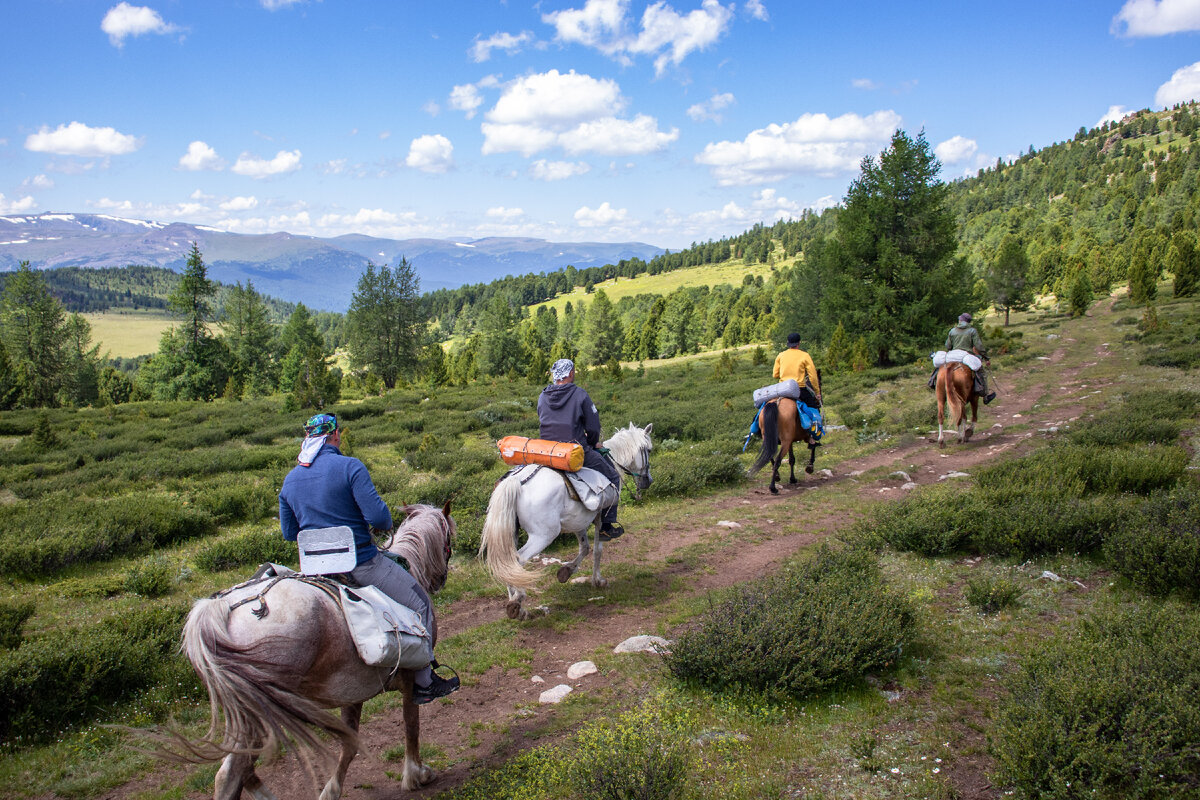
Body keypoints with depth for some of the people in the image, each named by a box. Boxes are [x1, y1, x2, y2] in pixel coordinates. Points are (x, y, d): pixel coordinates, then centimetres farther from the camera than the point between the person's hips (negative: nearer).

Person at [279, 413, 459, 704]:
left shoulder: (289, 480, 5)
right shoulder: (349, 467, -15)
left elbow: (289, 533, 11)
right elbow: (378, 516, -21)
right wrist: (387, 524, 1)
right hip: (361, 563, -7)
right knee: (420, 605, 8)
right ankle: (422, 682, 12)